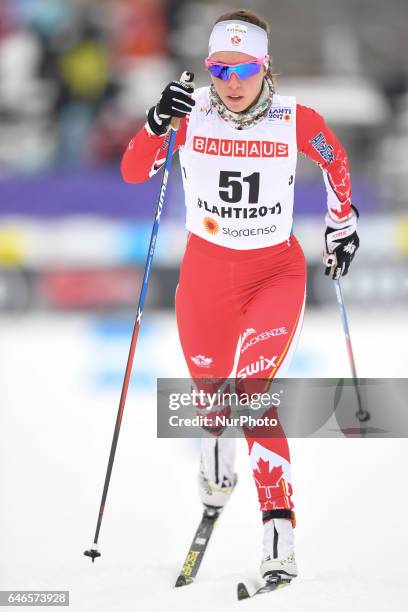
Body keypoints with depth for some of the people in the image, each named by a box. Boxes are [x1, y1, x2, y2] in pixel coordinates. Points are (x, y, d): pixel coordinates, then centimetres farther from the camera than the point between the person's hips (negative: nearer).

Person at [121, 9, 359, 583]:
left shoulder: (296, 121, -12)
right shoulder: (191, 113, -11)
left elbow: (335, 159, 9)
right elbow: (132, 172, -16)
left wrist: (342, 223, 17)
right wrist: (157, 125, -33)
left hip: (277, 271, -2)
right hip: (206, 271, 2)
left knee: (251, 391, -22)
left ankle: (279, 530, -25)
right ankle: (216, 471, 47)